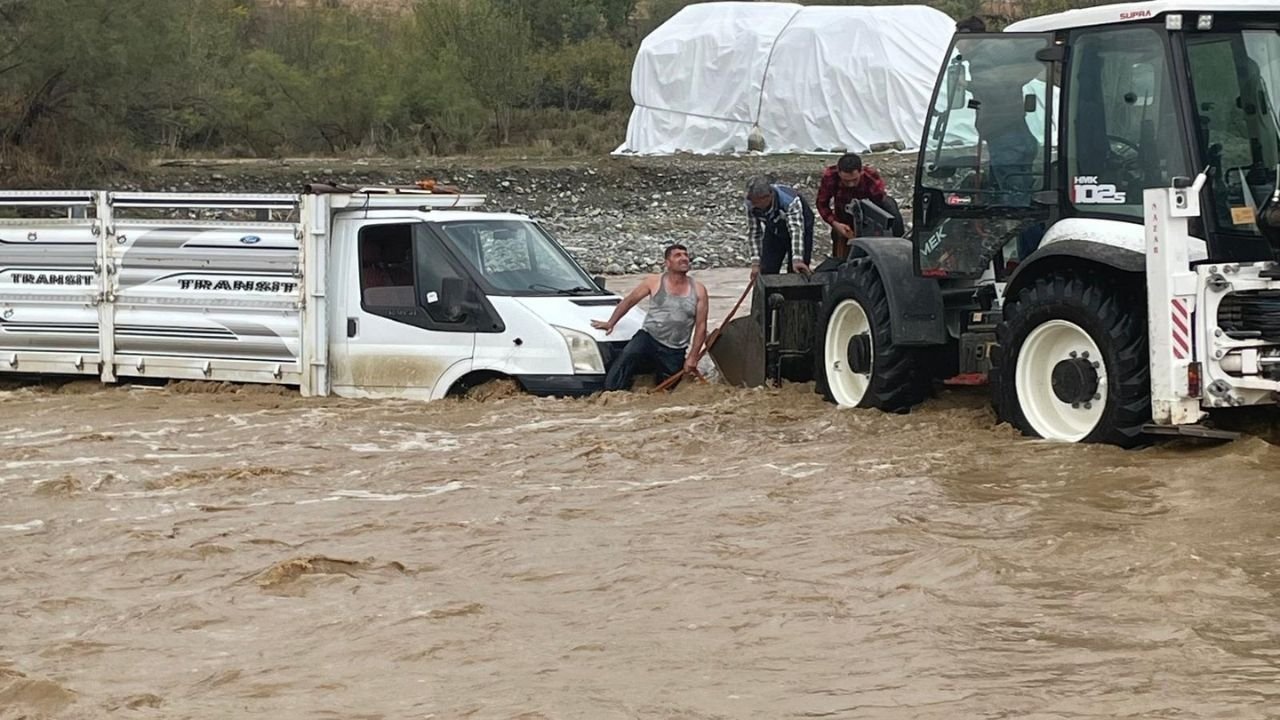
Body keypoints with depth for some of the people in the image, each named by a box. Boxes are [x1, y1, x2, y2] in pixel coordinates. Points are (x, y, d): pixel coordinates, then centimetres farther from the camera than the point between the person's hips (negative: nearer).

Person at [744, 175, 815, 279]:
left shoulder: (789, 201, -39)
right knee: (767, 270, -4)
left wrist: (797, 260, -57)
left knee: (796, 271, -10)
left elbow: (796, 230, -46)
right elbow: (753, 232, -15)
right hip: (774, 230, 4)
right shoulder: (751, 205, -25)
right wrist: (755, 262, -18)